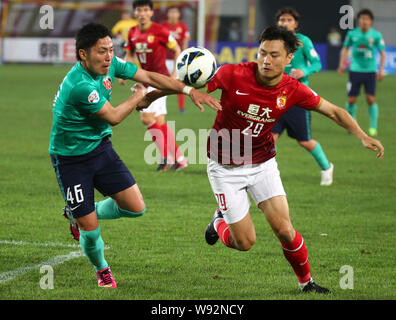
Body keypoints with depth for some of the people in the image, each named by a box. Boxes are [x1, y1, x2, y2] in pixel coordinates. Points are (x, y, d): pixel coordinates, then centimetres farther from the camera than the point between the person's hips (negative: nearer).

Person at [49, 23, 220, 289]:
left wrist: (190, 91, -5)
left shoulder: (110, 65, -7)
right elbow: (114, 117, -19)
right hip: (70, 159, -7)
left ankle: (78, 215, 26)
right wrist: (138, 96, -3)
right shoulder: (79, 85, -31)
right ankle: (101, 269, 30)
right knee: (90, 231, -5)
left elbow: (150, 77, 3)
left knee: (136, 208, -1)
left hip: (101, 147, 7)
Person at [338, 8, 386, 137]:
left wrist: (381, 70, -8)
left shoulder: (376, 35, -4)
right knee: (351, 100, 1)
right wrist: (341, 64, 4)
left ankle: (373, 127, 3)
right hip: (355, 70, 1)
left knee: (371, 99, -8)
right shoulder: (352, 34, 0)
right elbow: (345, 48, 13)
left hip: (370, 70, -1)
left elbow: (382, 53, 1)